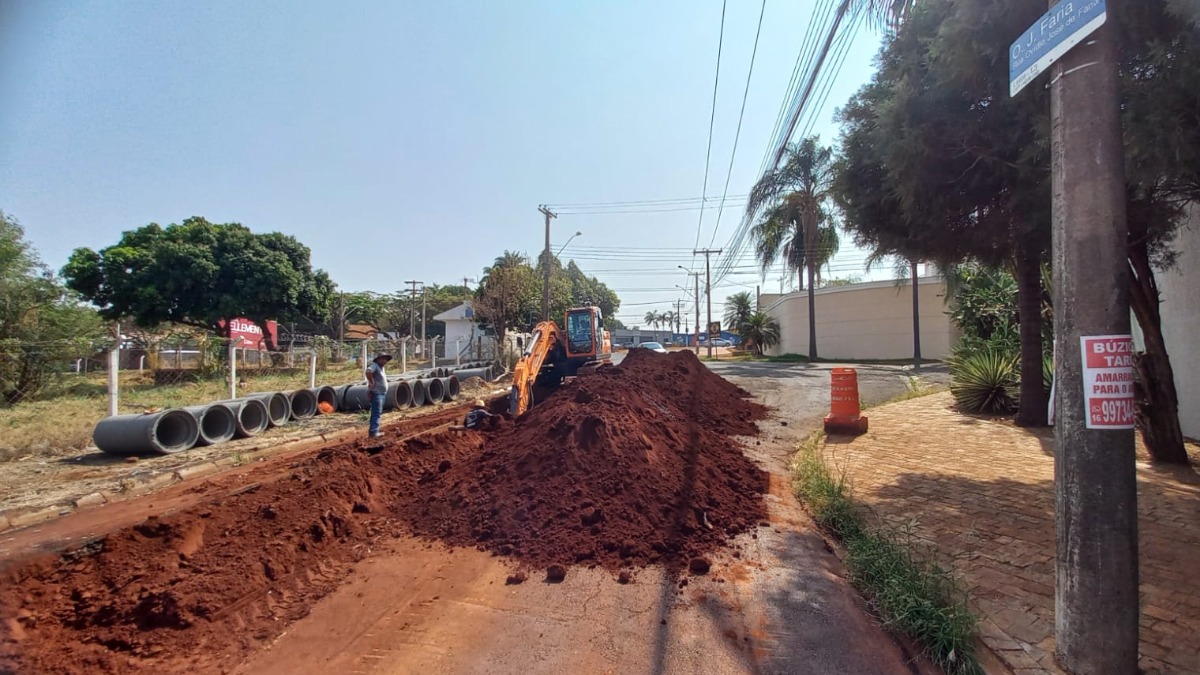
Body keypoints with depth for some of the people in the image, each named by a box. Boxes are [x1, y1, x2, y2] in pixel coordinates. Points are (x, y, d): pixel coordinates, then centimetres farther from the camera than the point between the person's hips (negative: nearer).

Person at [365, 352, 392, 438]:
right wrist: (372, 382, -24)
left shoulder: (381, 367, 17)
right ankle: (373, 432, -12)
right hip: (376, 393, -10)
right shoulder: (374, 365, -12)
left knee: (378, 413, 15)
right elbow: (368, 372, -33)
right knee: (376, 413, -12)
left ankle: (373, 430, 22)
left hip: (382, 393, 10)